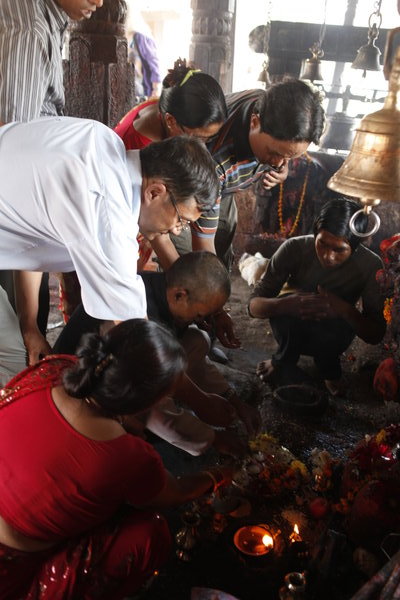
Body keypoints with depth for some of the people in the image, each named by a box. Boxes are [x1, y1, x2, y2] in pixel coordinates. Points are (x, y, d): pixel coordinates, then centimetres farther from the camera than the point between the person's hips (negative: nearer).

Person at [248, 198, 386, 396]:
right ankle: (284, 360, -1)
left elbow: (375, 335, -19)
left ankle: (329, 368, 2)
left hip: (334, 329, 0)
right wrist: (287, 304, -46)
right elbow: (254, 305, -22)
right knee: (287, 312, -34)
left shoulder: (370, 265, -22)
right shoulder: (295, 248, -24)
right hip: (292, 329, 0)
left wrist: (345, 310, -42)